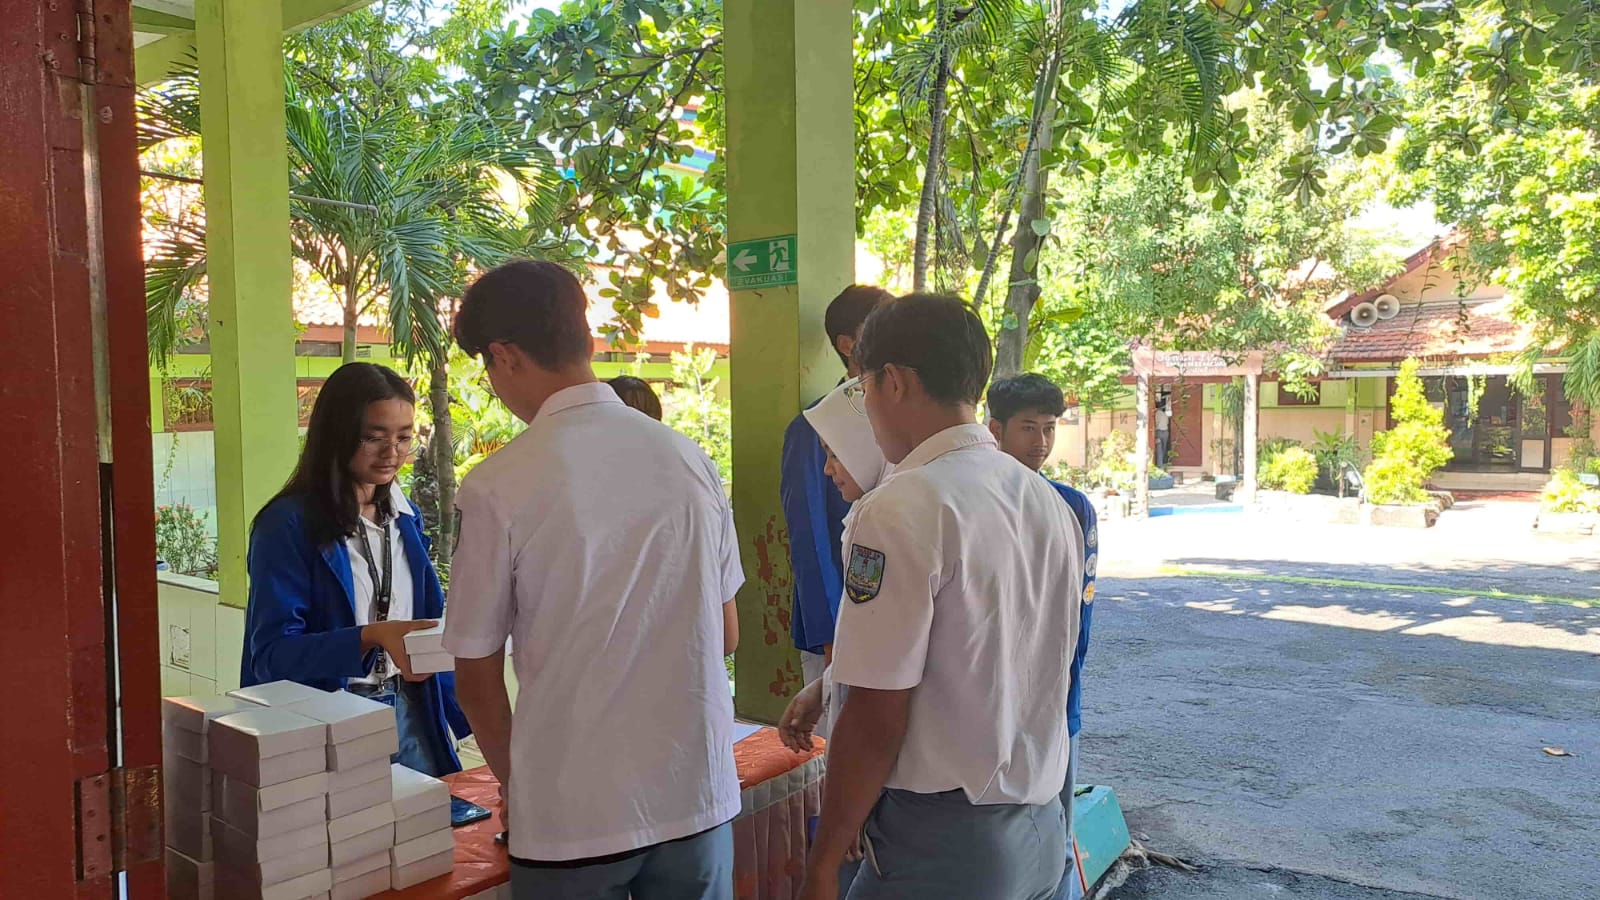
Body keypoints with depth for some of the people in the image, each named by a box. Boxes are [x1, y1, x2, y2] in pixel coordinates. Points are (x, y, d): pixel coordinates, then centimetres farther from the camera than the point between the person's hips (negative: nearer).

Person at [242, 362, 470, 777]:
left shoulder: (405, 517, 7)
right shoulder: (288, 524, -12)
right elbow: (272, 653, -16)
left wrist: (466, 714, 7)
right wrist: (372, 637, -30)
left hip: (410, 714, 6)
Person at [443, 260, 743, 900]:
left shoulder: (497, 488, -14)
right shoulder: (689, 458, -3)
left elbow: (478, 676, -5)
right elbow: (725, 636, 6)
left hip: (573, 810, -3)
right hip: (699, 795, 4)